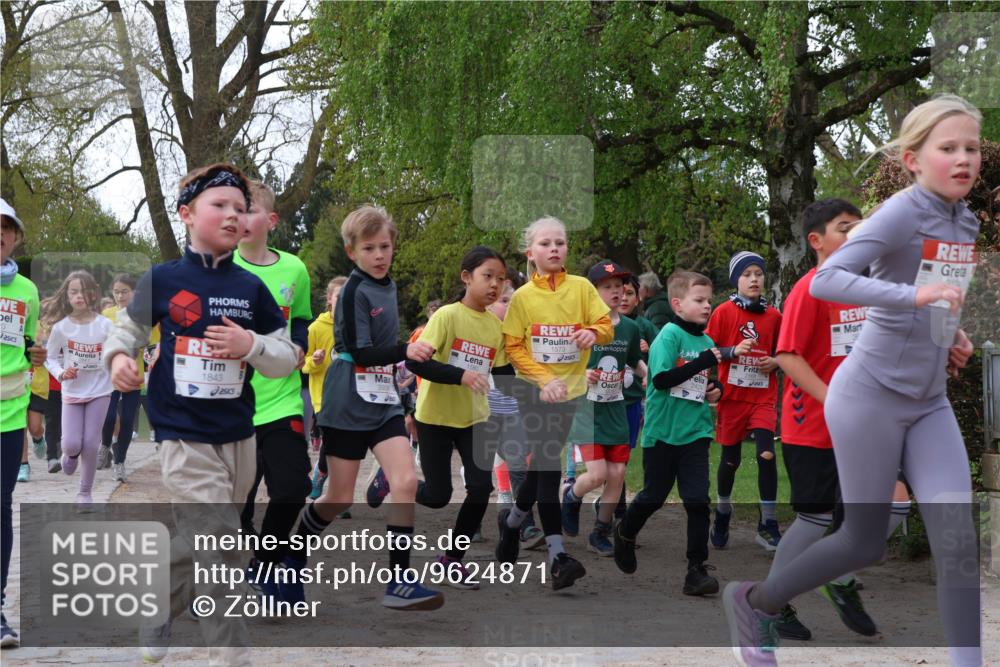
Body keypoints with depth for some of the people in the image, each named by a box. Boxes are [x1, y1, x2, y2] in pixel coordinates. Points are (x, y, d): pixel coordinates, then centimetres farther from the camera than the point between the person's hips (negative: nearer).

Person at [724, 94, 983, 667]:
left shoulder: (966, 223, 8)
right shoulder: (902, 213, -15)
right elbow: (824, 281, -27)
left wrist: (950, 334, 7)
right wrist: (914, 296, -37)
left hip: (929, 403, 7)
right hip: (871, 396, -6)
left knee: (958, 539, -7)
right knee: (865, 544, 5)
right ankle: (753, 602, 27)